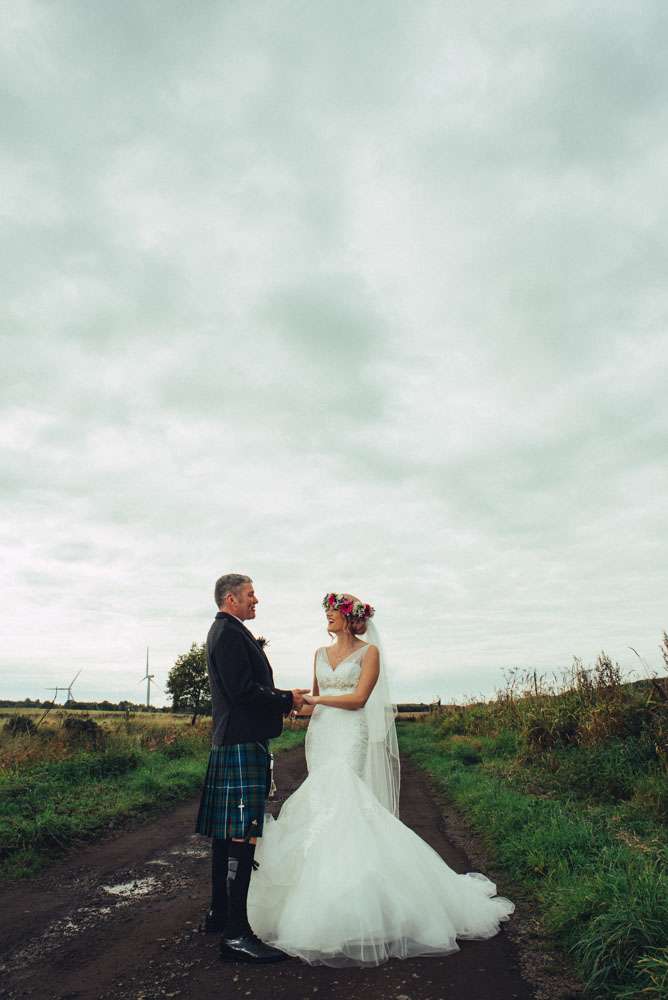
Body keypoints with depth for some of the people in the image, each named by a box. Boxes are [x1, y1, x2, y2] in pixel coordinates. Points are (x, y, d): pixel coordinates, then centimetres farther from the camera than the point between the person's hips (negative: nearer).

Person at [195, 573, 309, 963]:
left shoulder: (226, 632, 18)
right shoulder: (230, 634, -15)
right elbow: (244, 692, -22)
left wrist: (282, 697, 10)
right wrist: (287, 700, -10)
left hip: (230, 742, 11)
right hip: (243, 743, -11)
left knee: (228, 832, 17)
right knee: (242, 834, -9)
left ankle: (220, 913, 29)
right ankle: (236, 934, -4)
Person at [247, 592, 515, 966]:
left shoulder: (369, 651, -3)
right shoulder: (321, 654, 15)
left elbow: (358, 698, -12)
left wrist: (315, 700, -11)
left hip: (350, 738, -6)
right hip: (321, 736, 6)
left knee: (340, 805, -12)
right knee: (325, 806, 5)